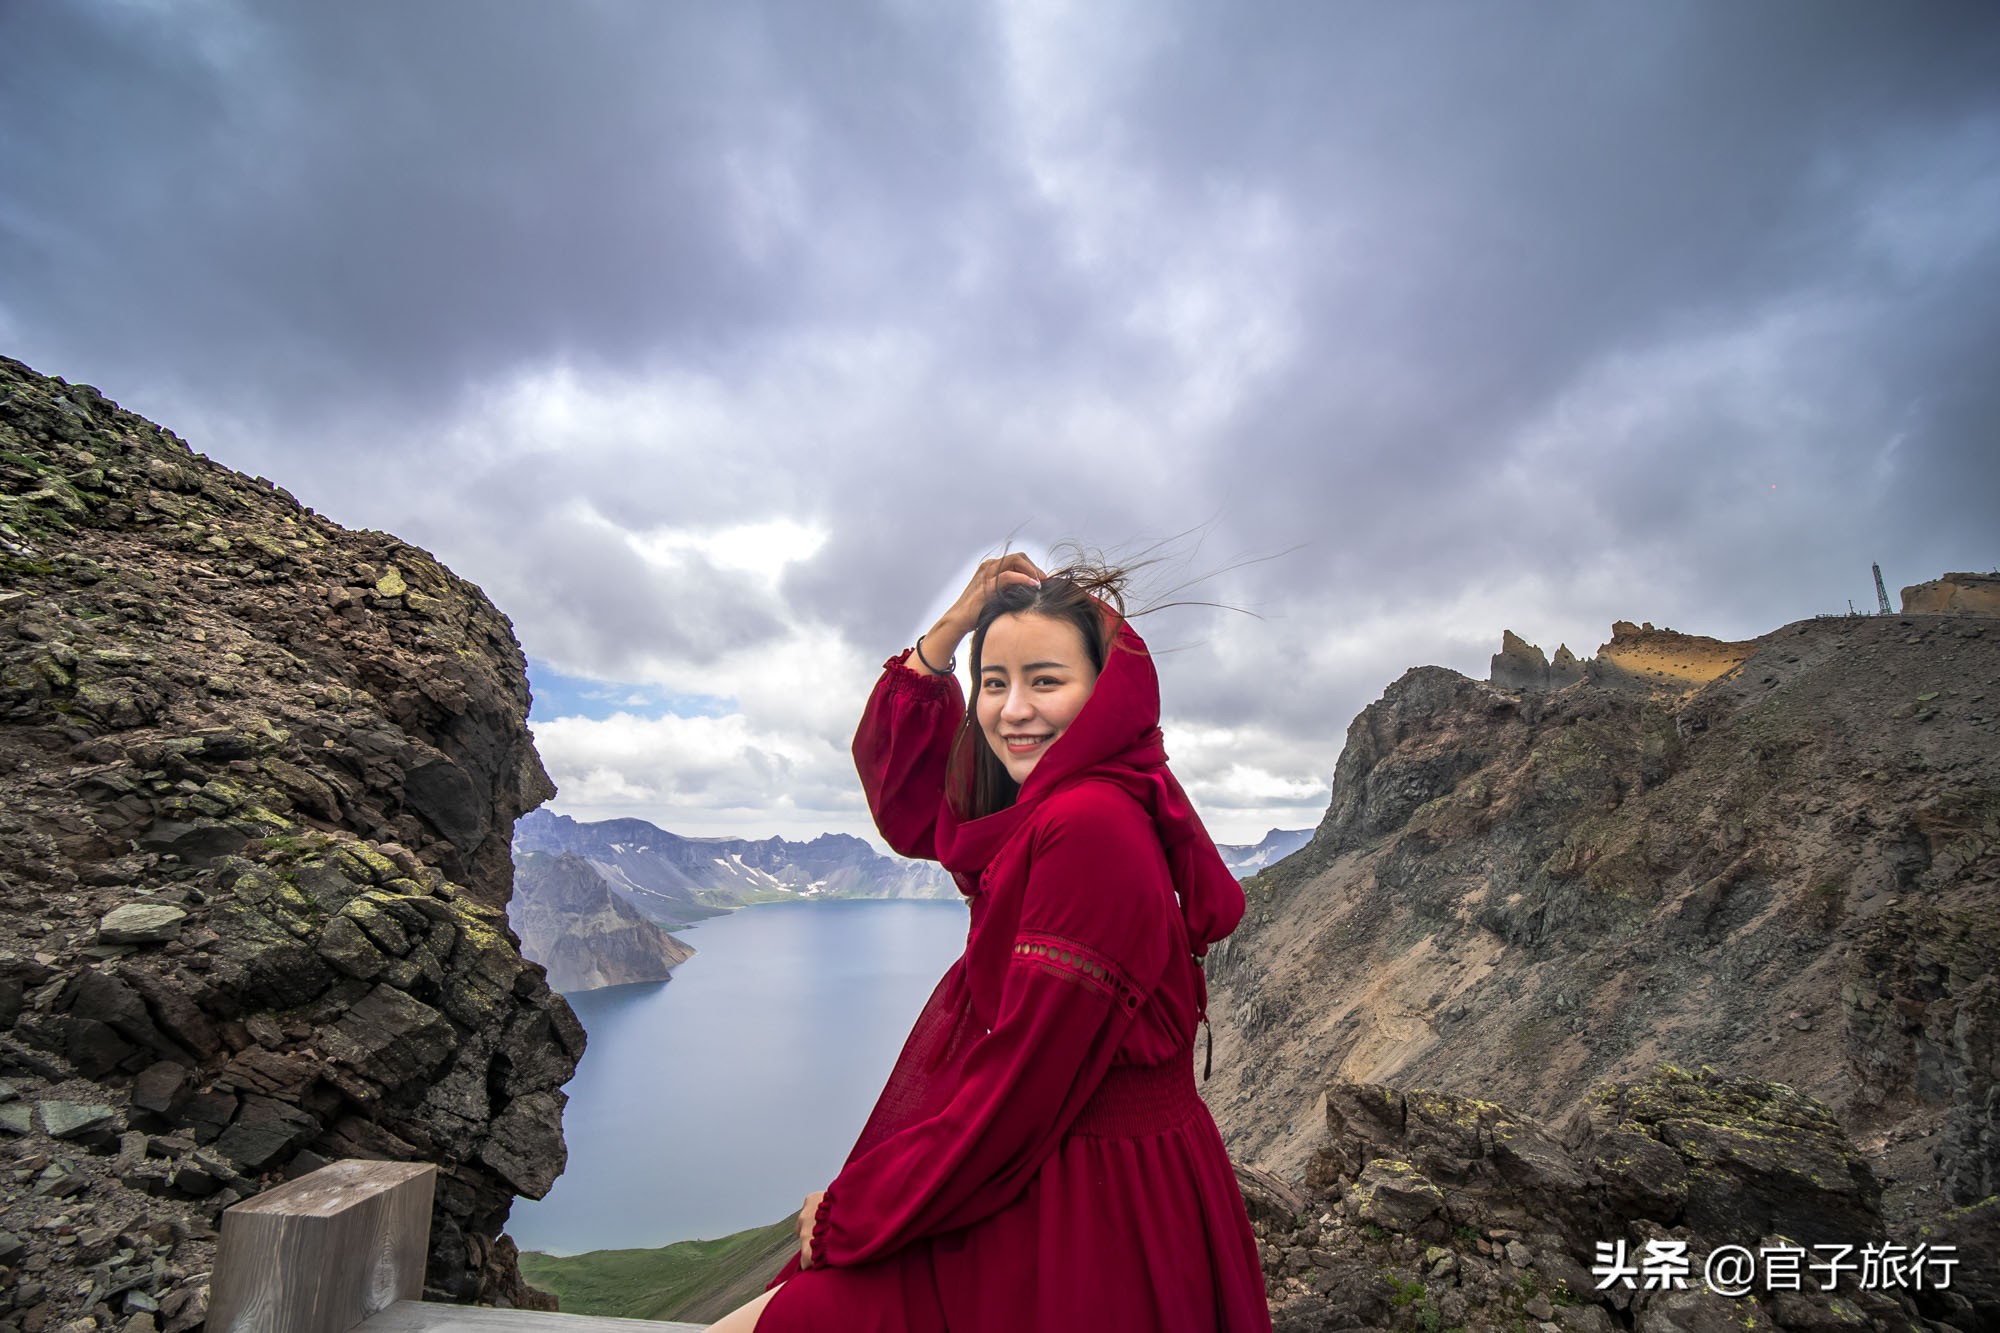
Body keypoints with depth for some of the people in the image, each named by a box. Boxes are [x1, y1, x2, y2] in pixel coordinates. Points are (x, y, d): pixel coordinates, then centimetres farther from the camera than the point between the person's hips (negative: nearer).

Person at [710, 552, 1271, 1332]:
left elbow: (1021, 1083, -23)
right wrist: (951, 629, 2)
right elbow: (901, 799, 12)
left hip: (1090, 1217, -8)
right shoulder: (1045, 809, 3)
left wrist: (850, 1213, -9)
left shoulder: (1090, 822, -26)